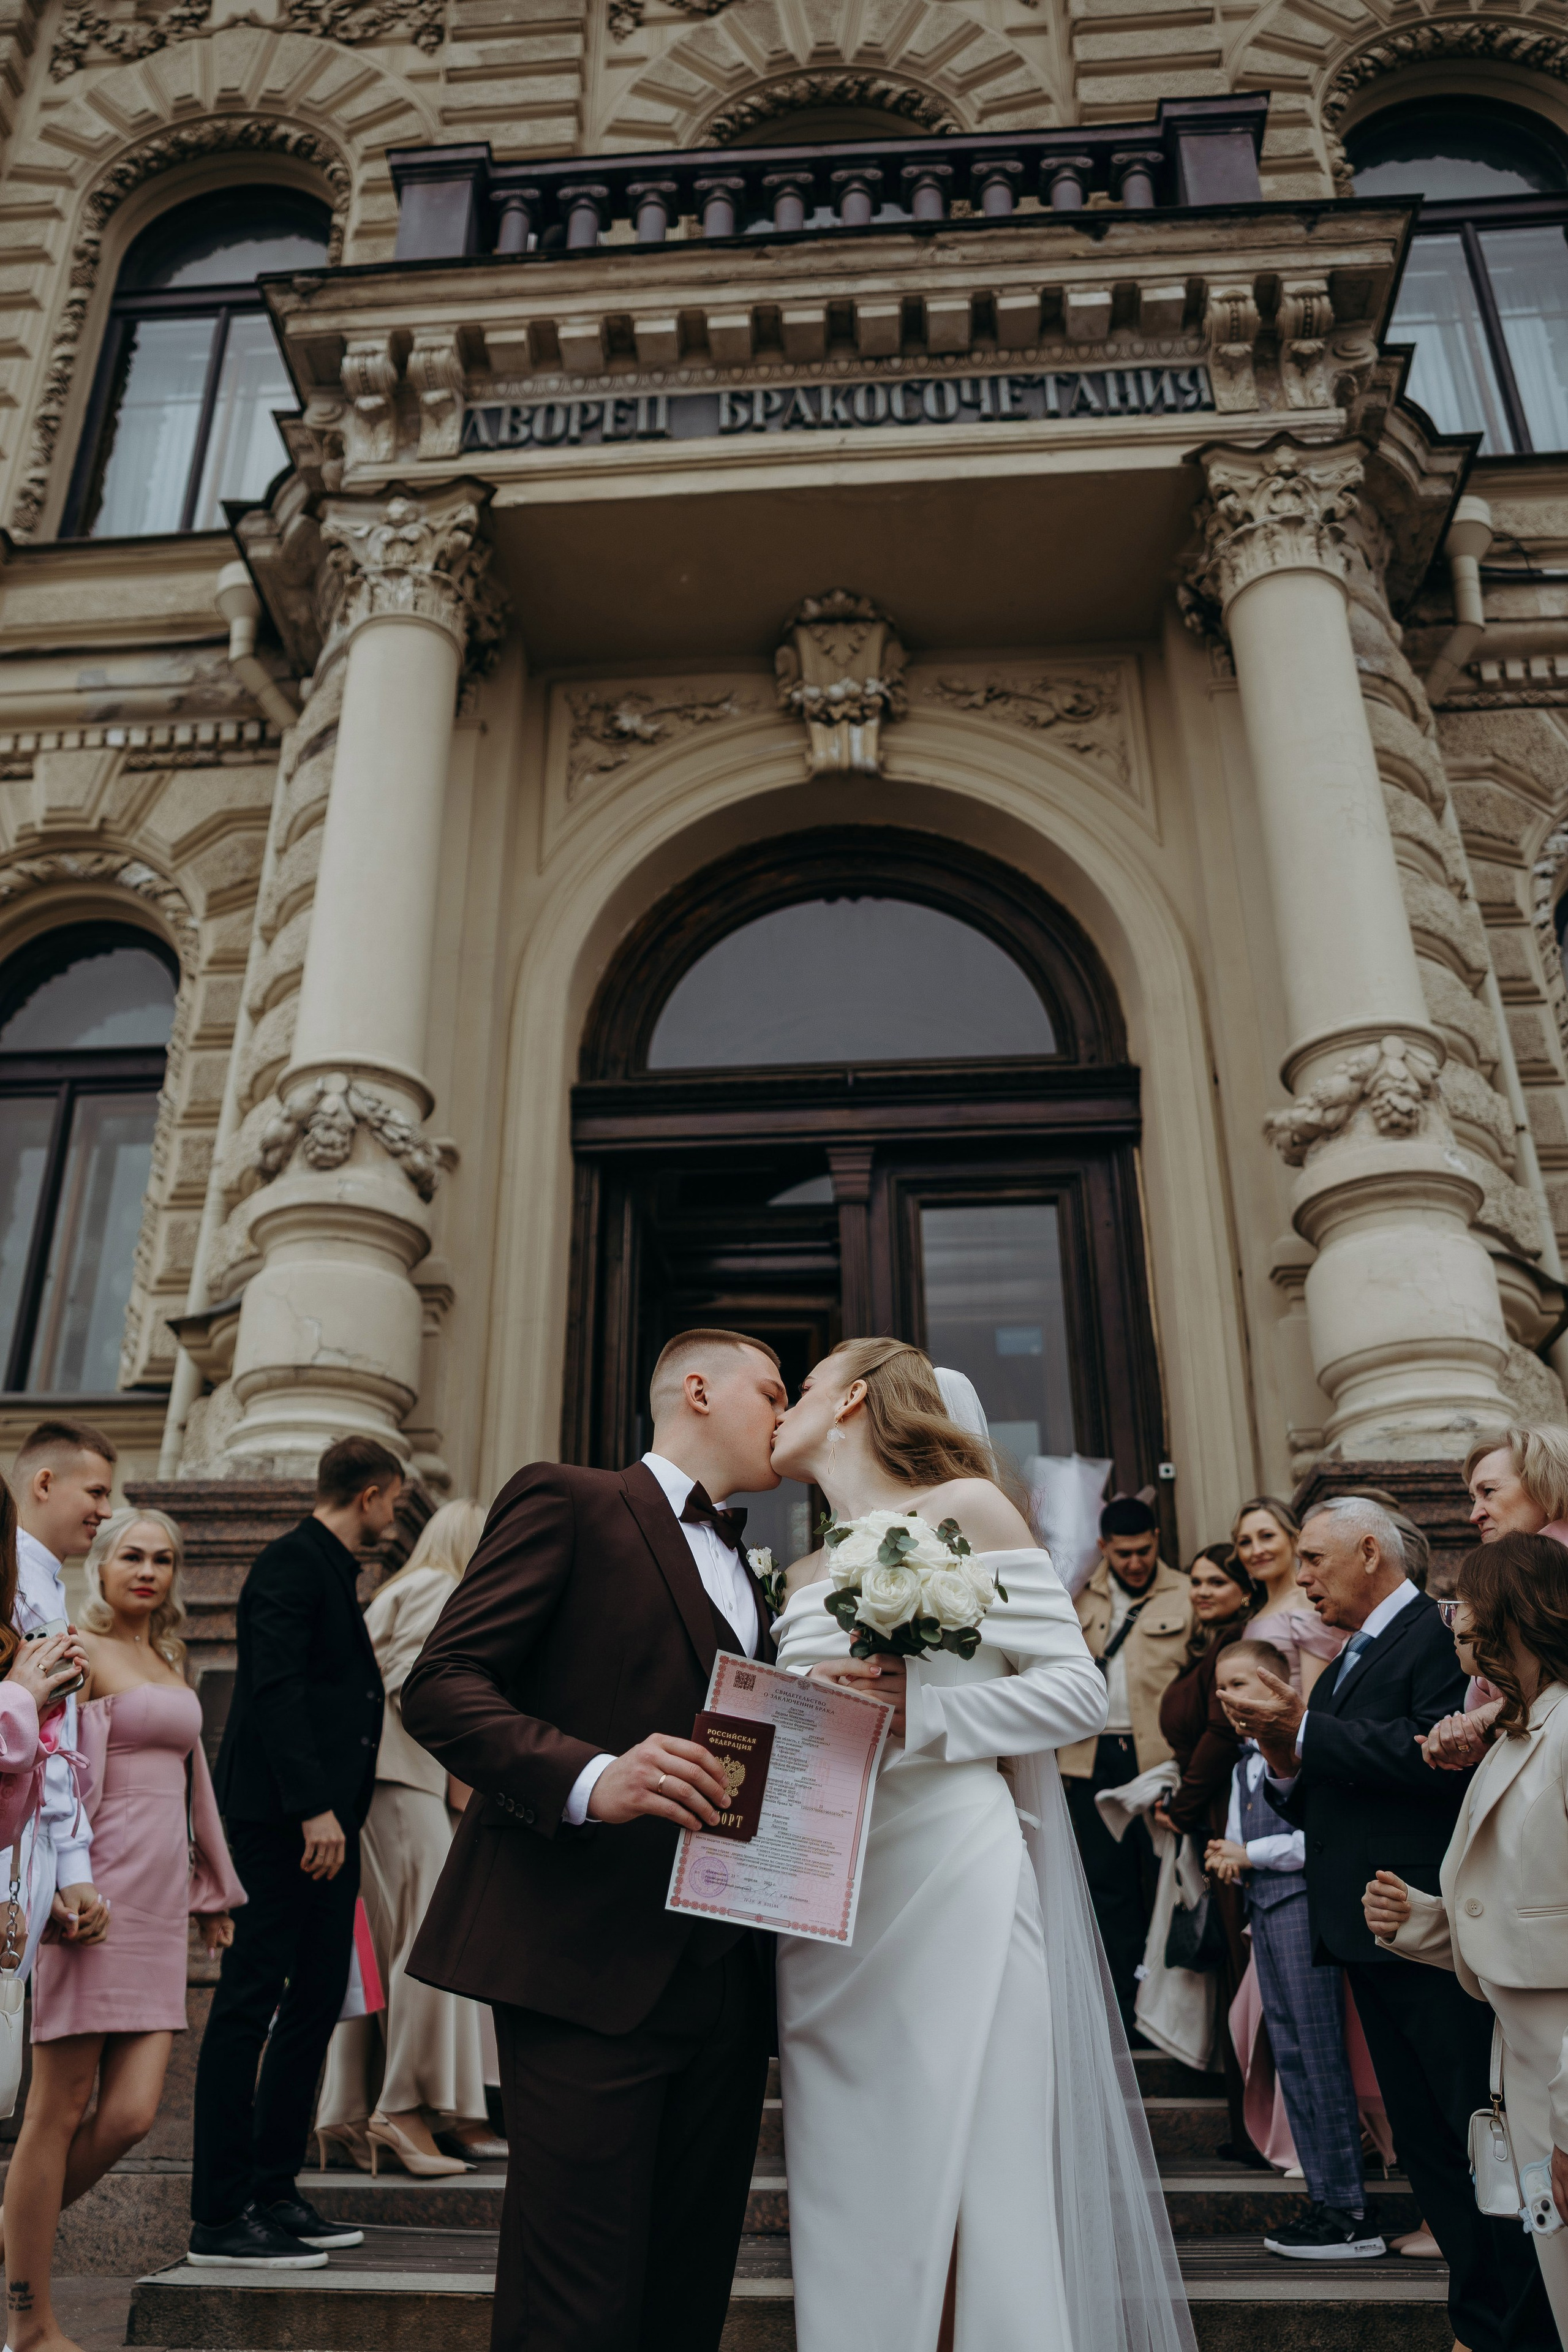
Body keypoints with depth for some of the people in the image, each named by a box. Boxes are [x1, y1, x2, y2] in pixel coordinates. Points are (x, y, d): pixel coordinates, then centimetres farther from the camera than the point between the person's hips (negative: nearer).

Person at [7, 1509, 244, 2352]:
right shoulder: (79, 1649, -6)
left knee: (131, 2114, 2)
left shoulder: (169, 1661, 18)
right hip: (98, 1894, -7)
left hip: (159, 1902, 7)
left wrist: (213, 1891, 25)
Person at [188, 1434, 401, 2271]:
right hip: (283, 1818, -10)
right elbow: (275, 1688, -20)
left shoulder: (330, 1569, 18)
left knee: (317, 2001, 12)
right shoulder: (293, 1561, -11)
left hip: (324, 1817, 10)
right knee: (250, 2004, -3)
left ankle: (273, 2193, 22)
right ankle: (220, 2216, 5)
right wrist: (313, 1806, -25)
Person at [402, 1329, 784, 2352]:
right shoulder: (568, 1501, 0)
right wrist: (589, 1778, -25)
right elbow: (440, 1685, -10)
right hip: (589, 1968, -7)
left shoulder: (747, 1577, 24)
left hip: (724, 1985, 7)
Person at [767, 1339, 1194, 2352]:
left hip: (950, 1881, -5)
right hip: (827, 1911, 6)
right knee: (851, 2200, 8)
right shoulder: (806, 1576, 17)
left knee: (974, 2184, -3)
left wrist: (917, 1714, -16)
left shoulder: (964, 1508, -1)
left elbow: (1079, 1687, -6)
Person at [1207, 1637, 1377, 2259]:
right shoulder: (1243, 1765, 19)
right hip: (1261, 1909, 9)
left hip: (1302, 1901, -9)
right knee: (1289, 2056, 11)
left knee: (1319, 2053, -7)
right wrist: (1228, 1862, 3)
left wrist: (1252, 1854, -12)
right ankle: (1323, 2199, 19)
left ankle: (1348, 2212, 0)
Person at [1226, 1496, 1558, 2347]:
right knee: (1425, 2147, 16)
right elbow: (1323, 1807, 17)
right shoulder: (1347, 1663, 17)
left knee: (1487, 2140, -1)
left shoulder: (1440, 1633, -10)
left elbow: (1443, 1758, -27)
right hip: (1370, 1938, 9)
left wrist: (1308, 1731, -21)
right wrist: (1285, 1761, -4)